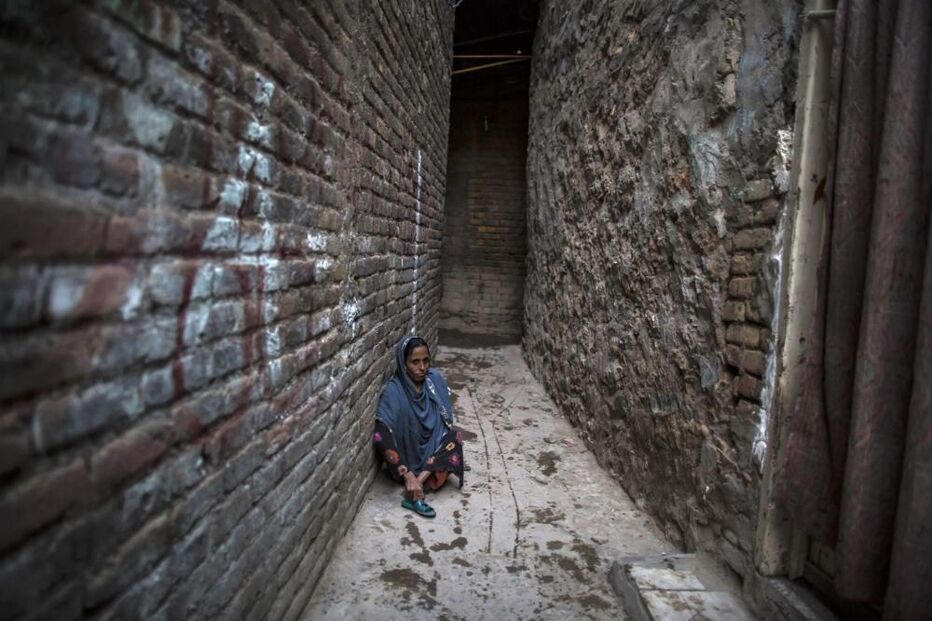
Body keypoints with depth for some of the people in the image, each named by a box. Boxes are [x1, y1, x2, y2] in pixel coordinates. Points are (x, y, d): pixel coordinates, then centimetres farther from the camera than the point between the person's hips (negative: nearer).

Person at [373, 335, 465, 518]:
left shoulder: (435, 379, -11)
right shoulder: (393, 393, -27)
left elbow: (447, 418, 5)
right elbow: (381, 439, -33)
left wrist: (448, 445, -9)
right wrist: (407, 475, -39)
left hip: (434, 447, 6)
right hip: (410, 458, -5)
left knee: (455, 437, -21)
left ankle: (420, 480, -20)